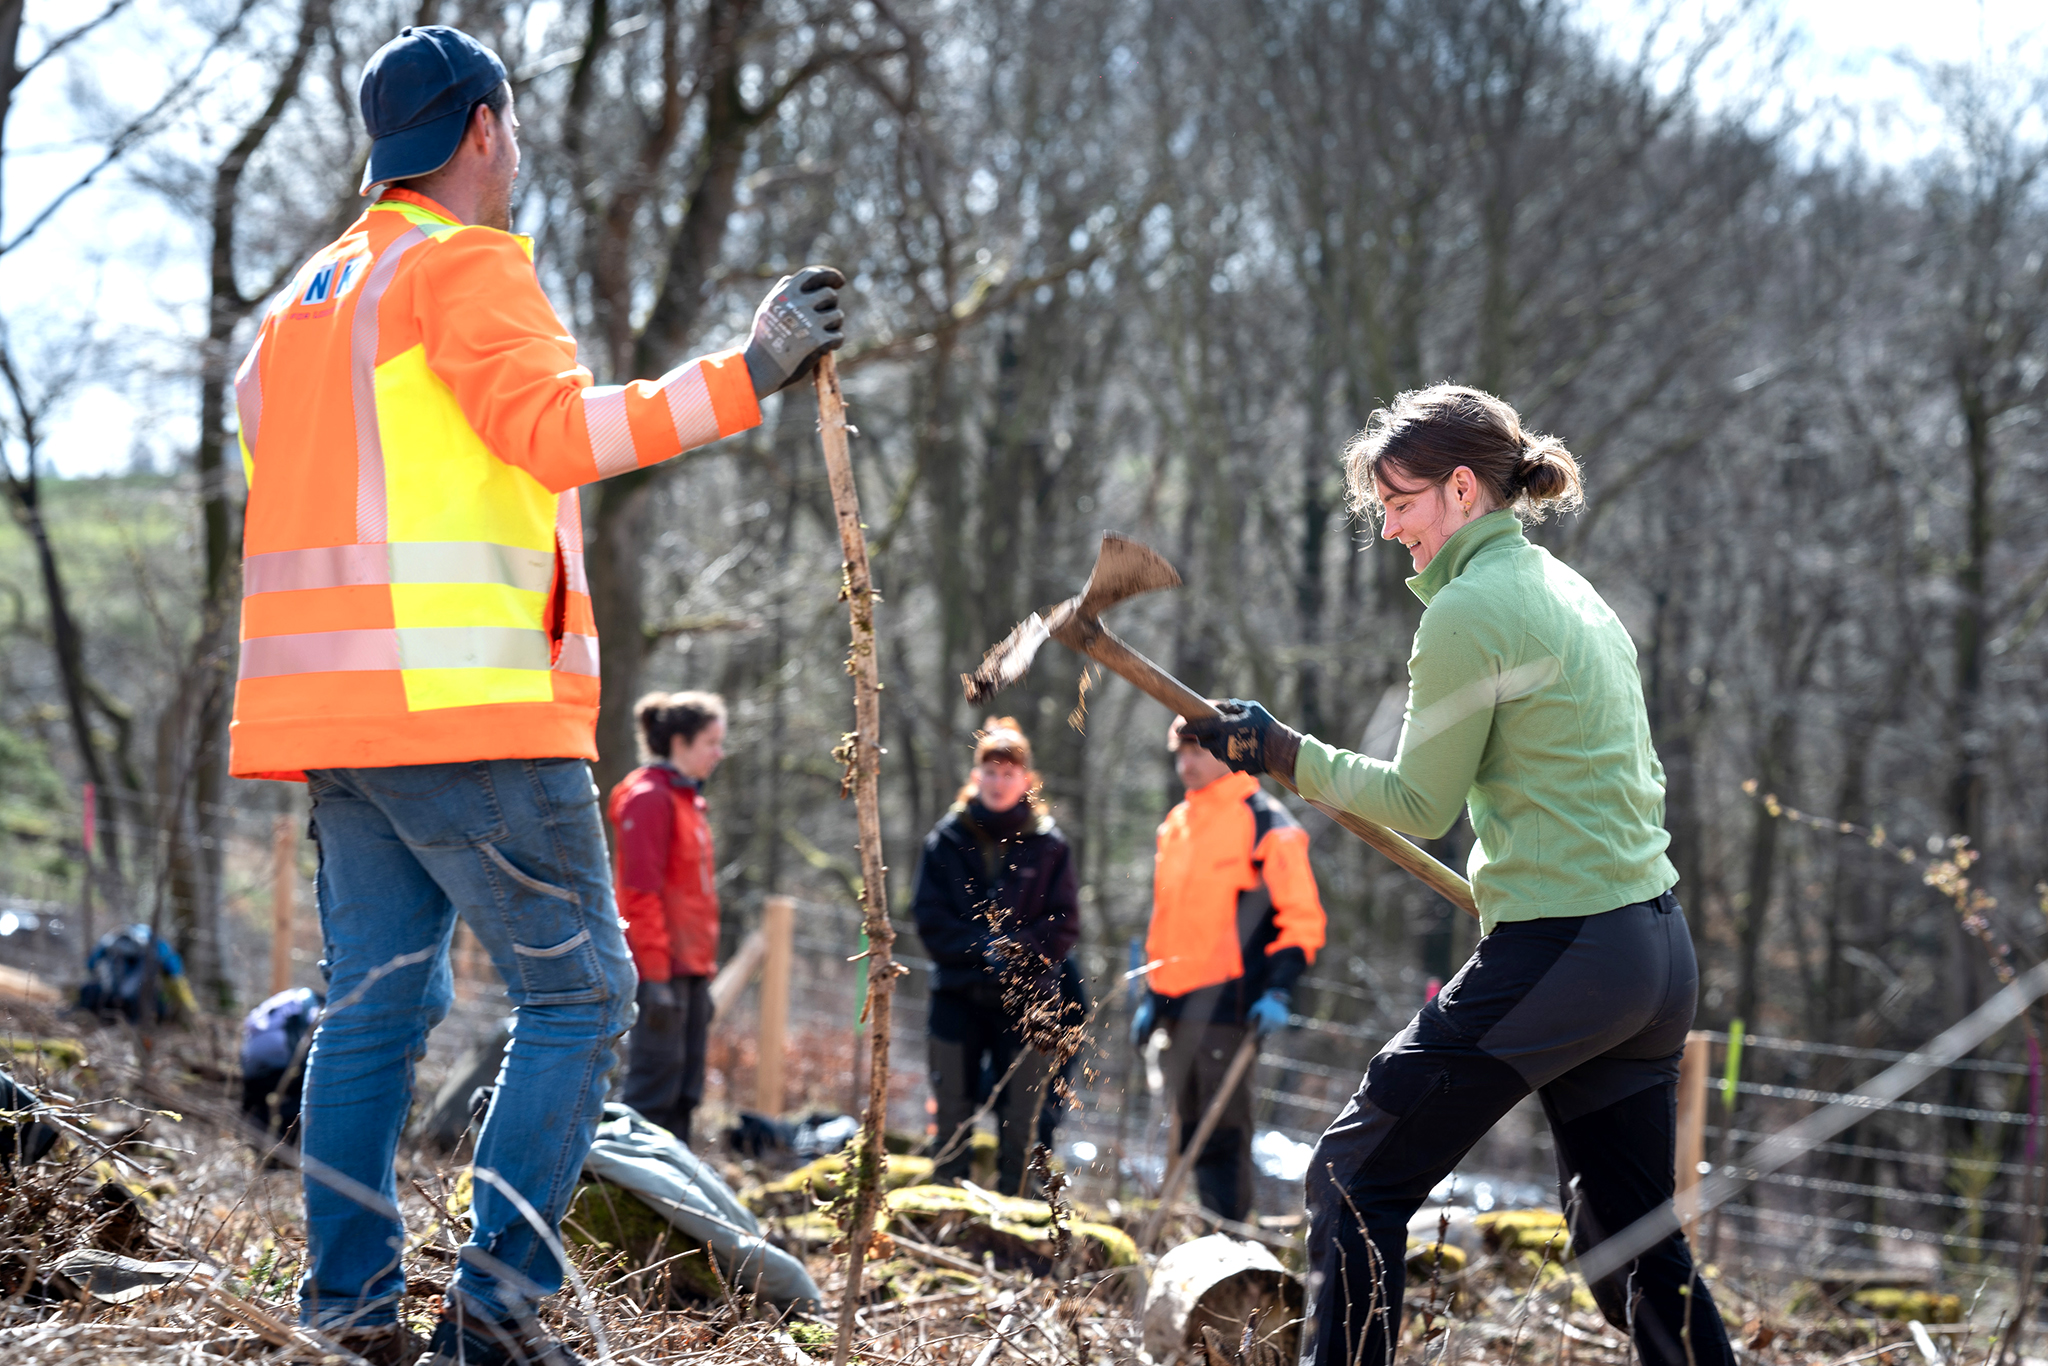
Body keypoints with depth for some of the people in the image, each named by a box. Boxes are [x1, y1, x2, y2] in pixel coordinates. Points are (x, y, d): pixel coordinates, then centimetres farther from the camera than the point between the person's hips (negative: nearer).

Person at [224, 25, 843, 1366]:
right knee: (580, 991, -3)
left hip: (334, 704, 9)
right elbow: (555, 431, -22)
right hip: (466, 702, -9)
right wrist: (742, 377, -27)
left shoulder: (305, 296, 21)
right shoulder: (466, 268, -6)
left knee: (376, 1001, 10)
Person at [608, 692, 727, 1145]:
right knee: (655, 1091, -10)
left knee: (684, 1094, 10)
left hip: (689, 970, 10)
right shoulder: (649, 798, -10)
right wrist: (656, 976, -20)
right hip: (662, 971, -10)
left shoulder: (686, 800, 19)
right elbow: (642, 892, -17)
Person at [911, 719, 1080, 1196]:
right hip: (959, 996, 1)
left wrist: (1013, 950, -14)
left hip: (1026, 997, -1)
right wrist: (981, 948, -13)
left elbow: (1064, 925, 1)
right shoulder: (947, 839, 4)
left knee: (1019, 1118, 0)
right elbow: (929, 918, 1)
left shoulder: (1048, 844, 3)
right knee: (952, 1114, 4)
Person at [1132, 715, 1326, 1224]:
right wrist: (1152, 995, 21)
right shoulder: (1174, 825, 18)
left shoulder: (1265, 824, -5)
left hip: (1228, 1004, -8)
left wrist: (1279, 990, -18)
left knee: (1224, 1129, -9)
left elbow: (1302, 918, -8)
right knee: (1189, 1129, 11)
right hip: (1177, 1005, 8)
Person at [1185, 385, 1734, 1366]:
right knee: (1630, 1242, 15)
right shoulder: (1574, 593, 17)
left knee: (1355, 1178, 2)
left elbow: (1418, 804, -7)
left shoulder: (1469, 610, -10)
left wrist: (1283, 754, 1)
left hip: (1556, 957, -9)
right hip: (1658, 950, 9)